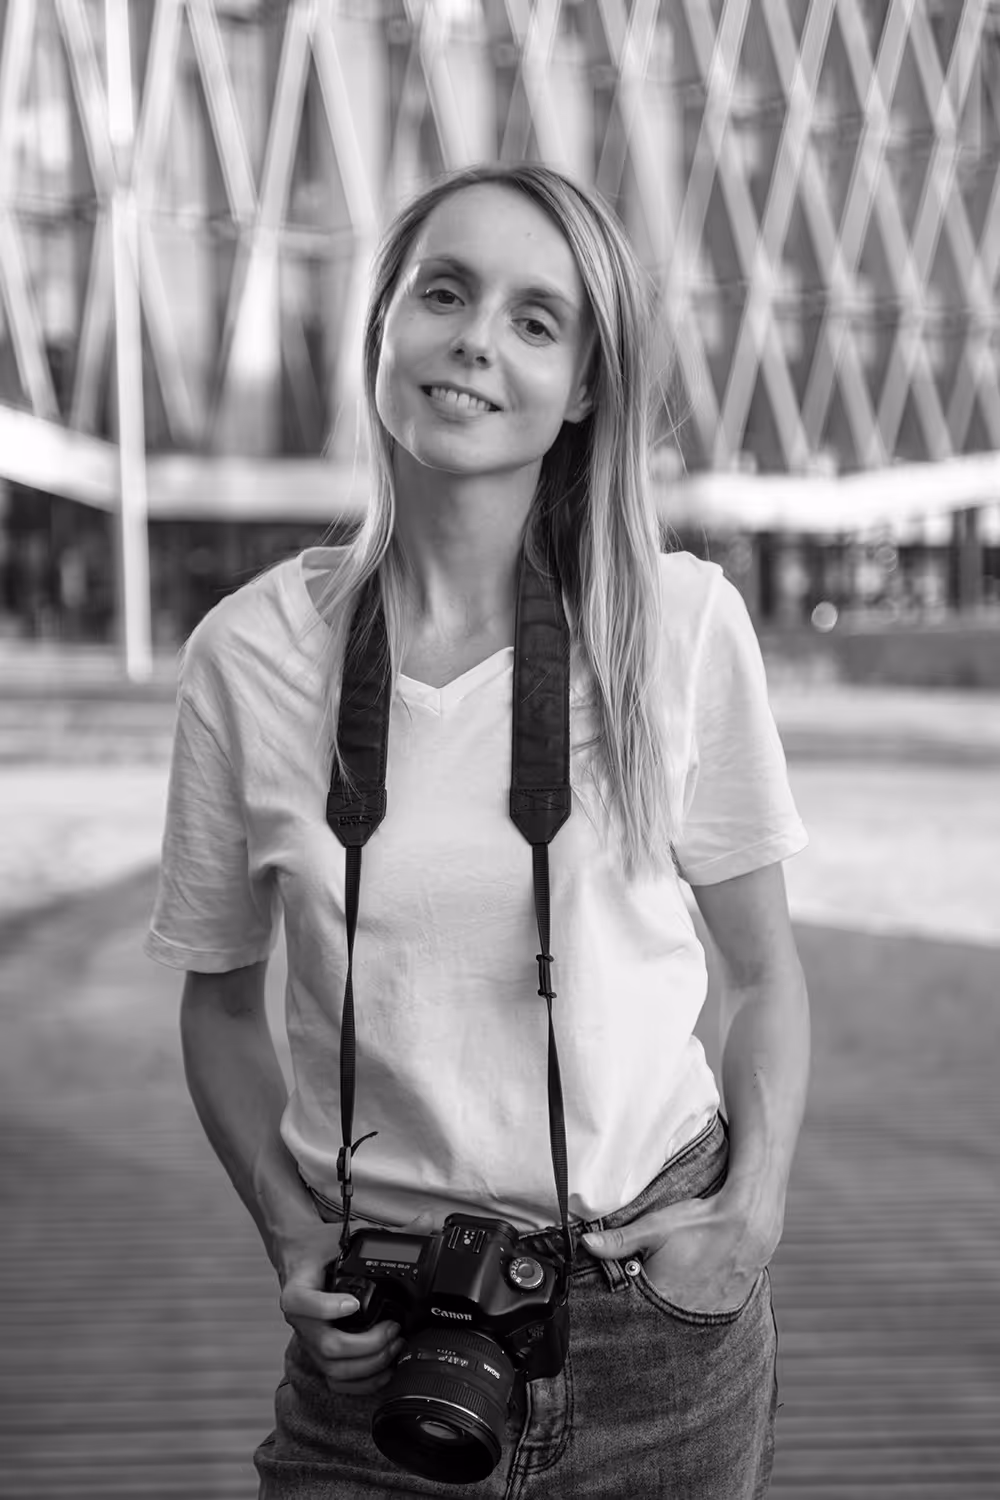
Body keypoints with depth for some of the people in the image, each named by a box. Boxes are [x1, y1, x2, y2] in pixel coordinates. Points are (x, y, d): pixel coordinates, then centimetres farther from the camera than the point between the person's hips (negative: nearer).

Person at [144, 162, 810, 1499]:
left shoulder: (682, 622, -7)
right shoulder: (247, 652, -6)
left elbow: (762, 970, 3)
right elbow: (221, 998, 6)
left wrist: (755, 1212, -9)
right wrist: (289, 1234, -6)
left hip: (664, 1316, 1)